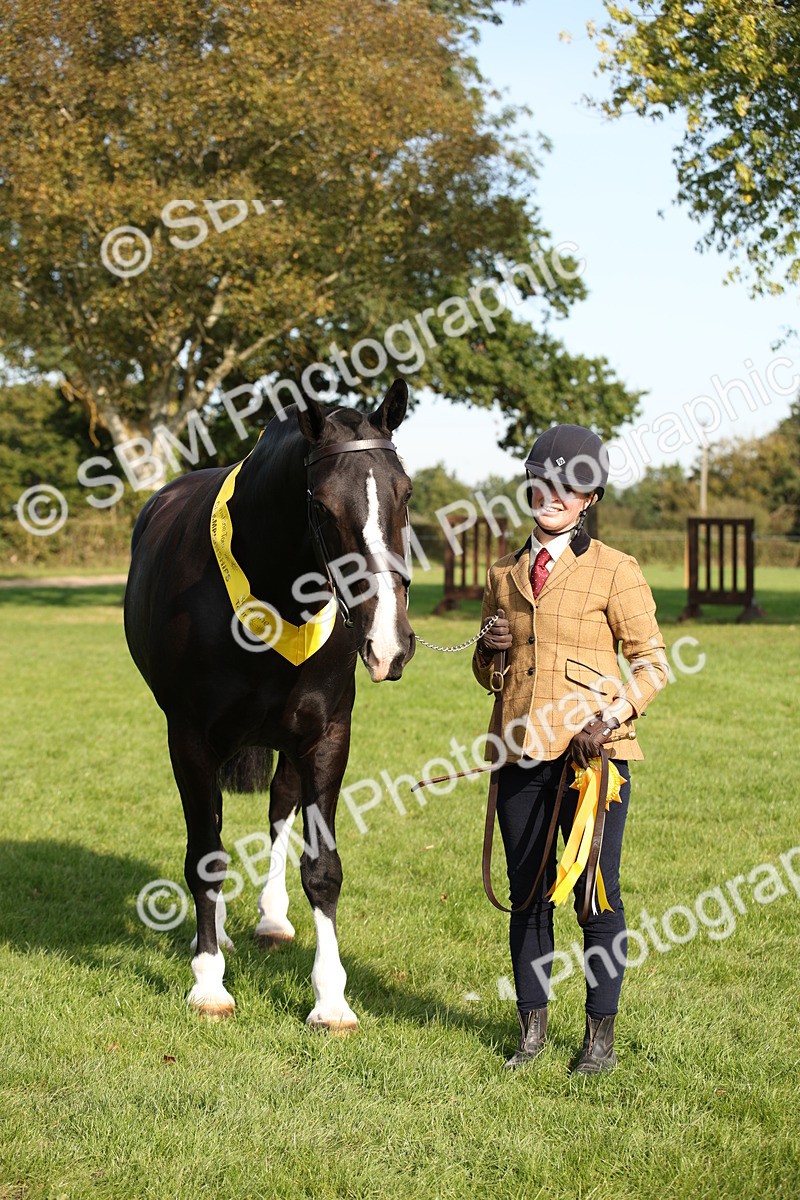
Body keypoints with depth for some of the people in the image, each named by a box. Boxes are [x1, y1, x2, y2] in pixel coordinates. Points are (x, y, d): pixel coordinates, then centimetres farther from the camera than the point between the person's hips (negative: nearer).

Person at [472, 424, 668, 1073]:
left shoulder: (615, 570, -1)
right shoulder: (505, 574, 13)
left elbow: (652, 661, -1)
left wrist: (610, 717, -16)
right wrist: (490, 651, -1)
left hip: (591, 751, -4)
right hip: (521, 753, 4)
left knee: (597, 893, -1)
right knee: (528, 894, 8)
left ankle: (602, 1036, 11)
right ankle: (532, 1030, 20)